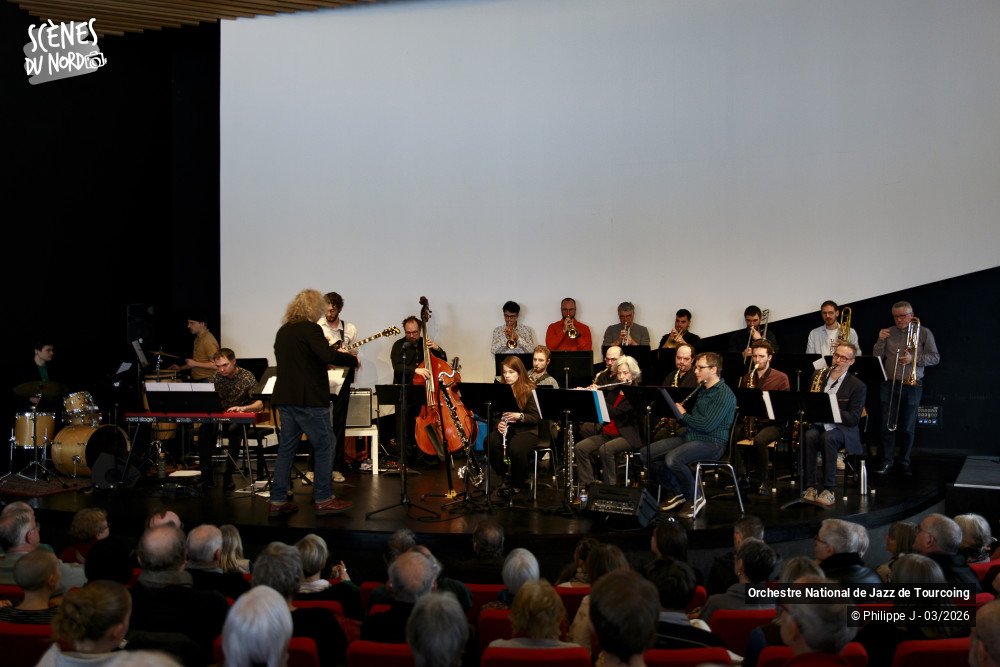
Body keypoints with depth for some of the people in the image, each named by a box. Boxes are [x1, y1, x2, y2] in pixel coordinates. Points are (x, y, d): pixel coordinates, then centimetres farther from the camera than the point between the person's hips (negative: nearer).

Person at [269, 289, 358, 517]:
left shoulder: (283, 331, 15)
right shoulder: (310, 328, -12)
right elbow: (328, 355, -25)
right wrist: (353, 359, -11)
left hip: (285, 397, 8)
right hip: (309, 399, -8)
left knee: (286, 447, 11)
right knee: (325, 445, 2)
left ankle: (278, 501, 11)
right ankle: (323, 500, 4)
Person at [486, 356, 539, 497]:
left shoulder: (529, 390, -6)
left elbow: (535, 417, -8)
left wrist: (520, 416, -25)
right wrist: (499, 424, -11)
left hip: (528, 430, -4)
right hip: (507, 429, 4)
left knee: (516, 448, -35)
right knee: (489, 442, -27)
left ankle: (518, 483, -7)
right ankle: (506, 475, -6)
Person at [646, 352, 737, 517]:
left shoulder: (724, 395, -14)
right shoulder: (703, 390, 17)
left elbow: (707, 425, -23)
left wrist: (683, 415, -9)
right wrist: (678, 413, 4)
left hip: (711, 442, -9)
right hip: (690, 437, 9)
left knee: (672, 459, -35)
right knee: (645, 453, -4)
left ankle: (694, 498, -11)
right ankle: (679, 491, 8)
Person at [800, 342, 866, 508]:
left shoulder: (858, 386, -3)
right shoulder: (819, 376, 9)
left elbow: (853, 419, -9)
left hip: (840, 427, -3)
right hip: (817, 424, 3)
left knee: (828, 437, -37)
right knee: (809, 435, -33)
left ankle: (828, 490, -34)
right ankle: (809, 486, -31)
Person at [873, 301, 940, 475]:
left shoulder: (924, 333, 2)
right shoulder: (888, 333, 7)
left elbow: (935, 358, 0)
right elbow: (877, 357, 5)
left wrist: (914, 358, -14)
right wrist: (880, 341, -11)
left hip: (912, 385, -1)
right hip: (889, 384, 1)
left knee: (907, 428, 5)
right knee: (888, 426, -1)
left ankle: (904, 462, 15)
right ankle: (887, 462, 5)